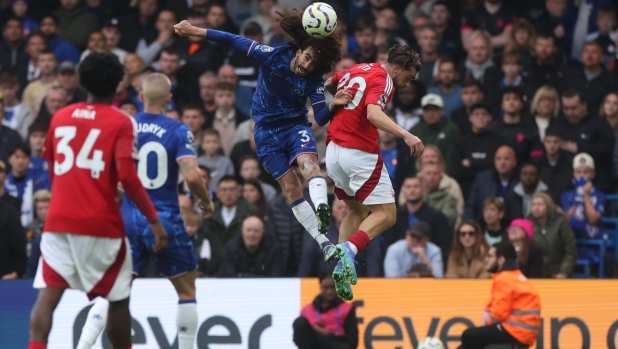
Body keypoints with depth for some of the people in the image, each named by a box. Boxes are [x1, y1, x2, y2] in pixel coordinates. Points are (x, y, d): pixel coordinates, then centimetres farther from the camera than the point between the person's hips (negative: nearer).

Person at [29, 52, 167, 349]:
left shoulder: (60, 118, 11)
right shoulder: (121, 122, -3)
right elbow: (127, 176, -14)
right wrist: (154, 220, -10)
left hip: (58, 221, 3)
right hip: (102, 224, -3)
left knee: (48, 294, -7)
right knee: (118, 299, 13)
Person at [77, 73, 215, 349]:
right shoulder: (178, 131, -7)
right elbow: (192, 175, -16)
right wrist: (206, 201, 2)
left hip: (129, 219, 3)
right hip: (165, 220, -3)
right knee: (187, 289, 13)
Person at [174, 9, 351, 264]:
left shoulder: (314, 81, -14)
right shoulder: (273, 57, -17)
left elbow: (320, 116, -17)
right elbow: (235, 41, -11)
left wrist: (333, 105, -39)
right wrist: (194, 31, -11)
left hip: (295, 124, 0)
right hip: (267, 129, 0)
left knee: (308, 161, -33)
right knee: (290, 187, -7)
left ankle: (322, 208, -55)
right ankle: (324, 243, -8)